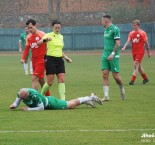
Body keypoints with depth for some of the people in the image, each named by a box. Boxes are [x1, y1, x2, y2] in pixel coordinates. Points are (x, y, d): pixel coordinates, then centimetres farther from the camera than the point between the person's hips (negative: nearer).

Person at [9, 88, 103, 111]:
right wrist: (13, 105, -29)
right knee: (69, 104, 24)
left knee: (71, 105, 7)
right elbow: (16, 103, -6)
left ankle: (90, 98, 25)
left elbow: (41, 108, -35)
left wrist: (29, 109, -37)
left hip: (50, 103, -7)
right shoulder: (20, 94, -20)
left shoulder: (35, 95, -41)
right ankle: (86, 100, 41)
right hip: (46, 100, 7)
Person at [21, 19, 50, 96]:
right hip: (34, 60, 7)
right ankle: (48, 96, 25)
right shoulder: (29, 37, 9)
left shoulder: (42, 35, -11)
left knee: (34, 79, -14)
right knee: (41, 80, 14)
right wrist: (23, 58, -3)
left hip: (41, 60, -7)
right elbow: (27, 48, 9)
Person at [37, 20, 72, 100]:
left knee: (61, 80, -5)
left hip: (59, 60, 6)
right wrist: (44, 40, -41)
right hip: (50, 60, -6)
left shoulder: (61, 36, 14)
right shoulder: (49, 35, -6)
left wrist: (65, 57, 15)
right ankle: (41, 96, 18)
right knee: (50, 82, -5)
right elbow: (38, 43, -21)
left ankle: (63, 99, -8)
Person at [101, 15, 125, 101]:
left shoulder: (115, 29, -11)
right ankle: (106, 96, -3)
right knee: (105, 74, -2)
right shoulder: (106, 30, 15)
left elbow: (118, 43, -16)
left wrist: (113, 53, -23)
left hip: (113, 56, -8)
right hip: (105, 55, 8)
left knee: (115, 75, -4)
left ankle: (122, 88, 24)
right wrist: (106, 53, 17)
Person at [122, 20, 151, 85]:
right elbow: (128, 41, 1)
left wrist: (149, 52, 1)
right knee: (139, 66, 13)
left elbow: (146, 43, -2)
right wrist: (124, 47, -17)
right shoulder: (131, 33, 8)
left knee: (136, 65, -16)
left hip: (140, 52, -6)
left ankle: (132, 81, -19)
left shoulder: (142, 33, -6)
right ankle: (145, 79, 30)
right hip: (134, 52, 6)